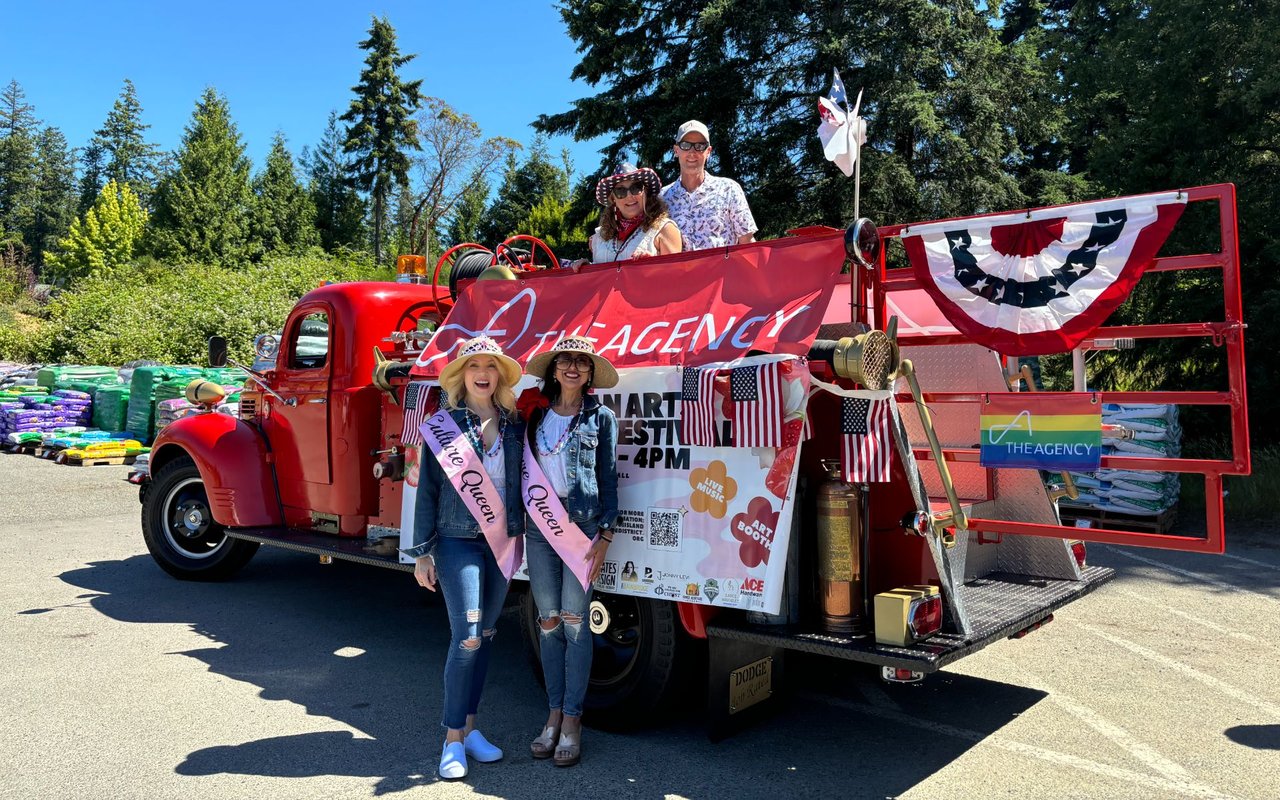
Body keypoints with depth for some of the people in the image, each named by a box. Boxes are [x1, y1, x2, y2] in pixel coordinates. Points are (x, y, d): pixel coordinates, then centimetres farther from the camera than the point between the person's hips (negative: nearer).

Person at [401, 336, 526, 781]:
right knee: (466, 638, -8)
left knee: (485, 636, 11)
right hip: (458, 542, -4)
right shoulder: (442, 426, -4)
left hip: (501, 542, 4)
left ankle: (469, 727, 24)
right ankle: (453, 739, 6)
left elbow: (519, 482, 10)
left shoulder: (512, 426, 6)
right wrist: (422, 553, -4)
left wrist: (519, 535, 6)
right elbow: (427, 490, -3)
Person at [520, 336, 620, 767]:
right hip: (539, 525, 3)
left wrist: (604, 536, -6)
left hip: (581, 525, -3)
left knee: (574, 621, -2)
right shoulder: (536, 416, 11)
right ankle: (554, 714, 19)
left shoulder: (601, 418, 3)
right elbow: (523, 472, 12)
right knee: (549, 622, 8)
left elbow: (608, 479, 1)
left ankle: (572, 720, 8)